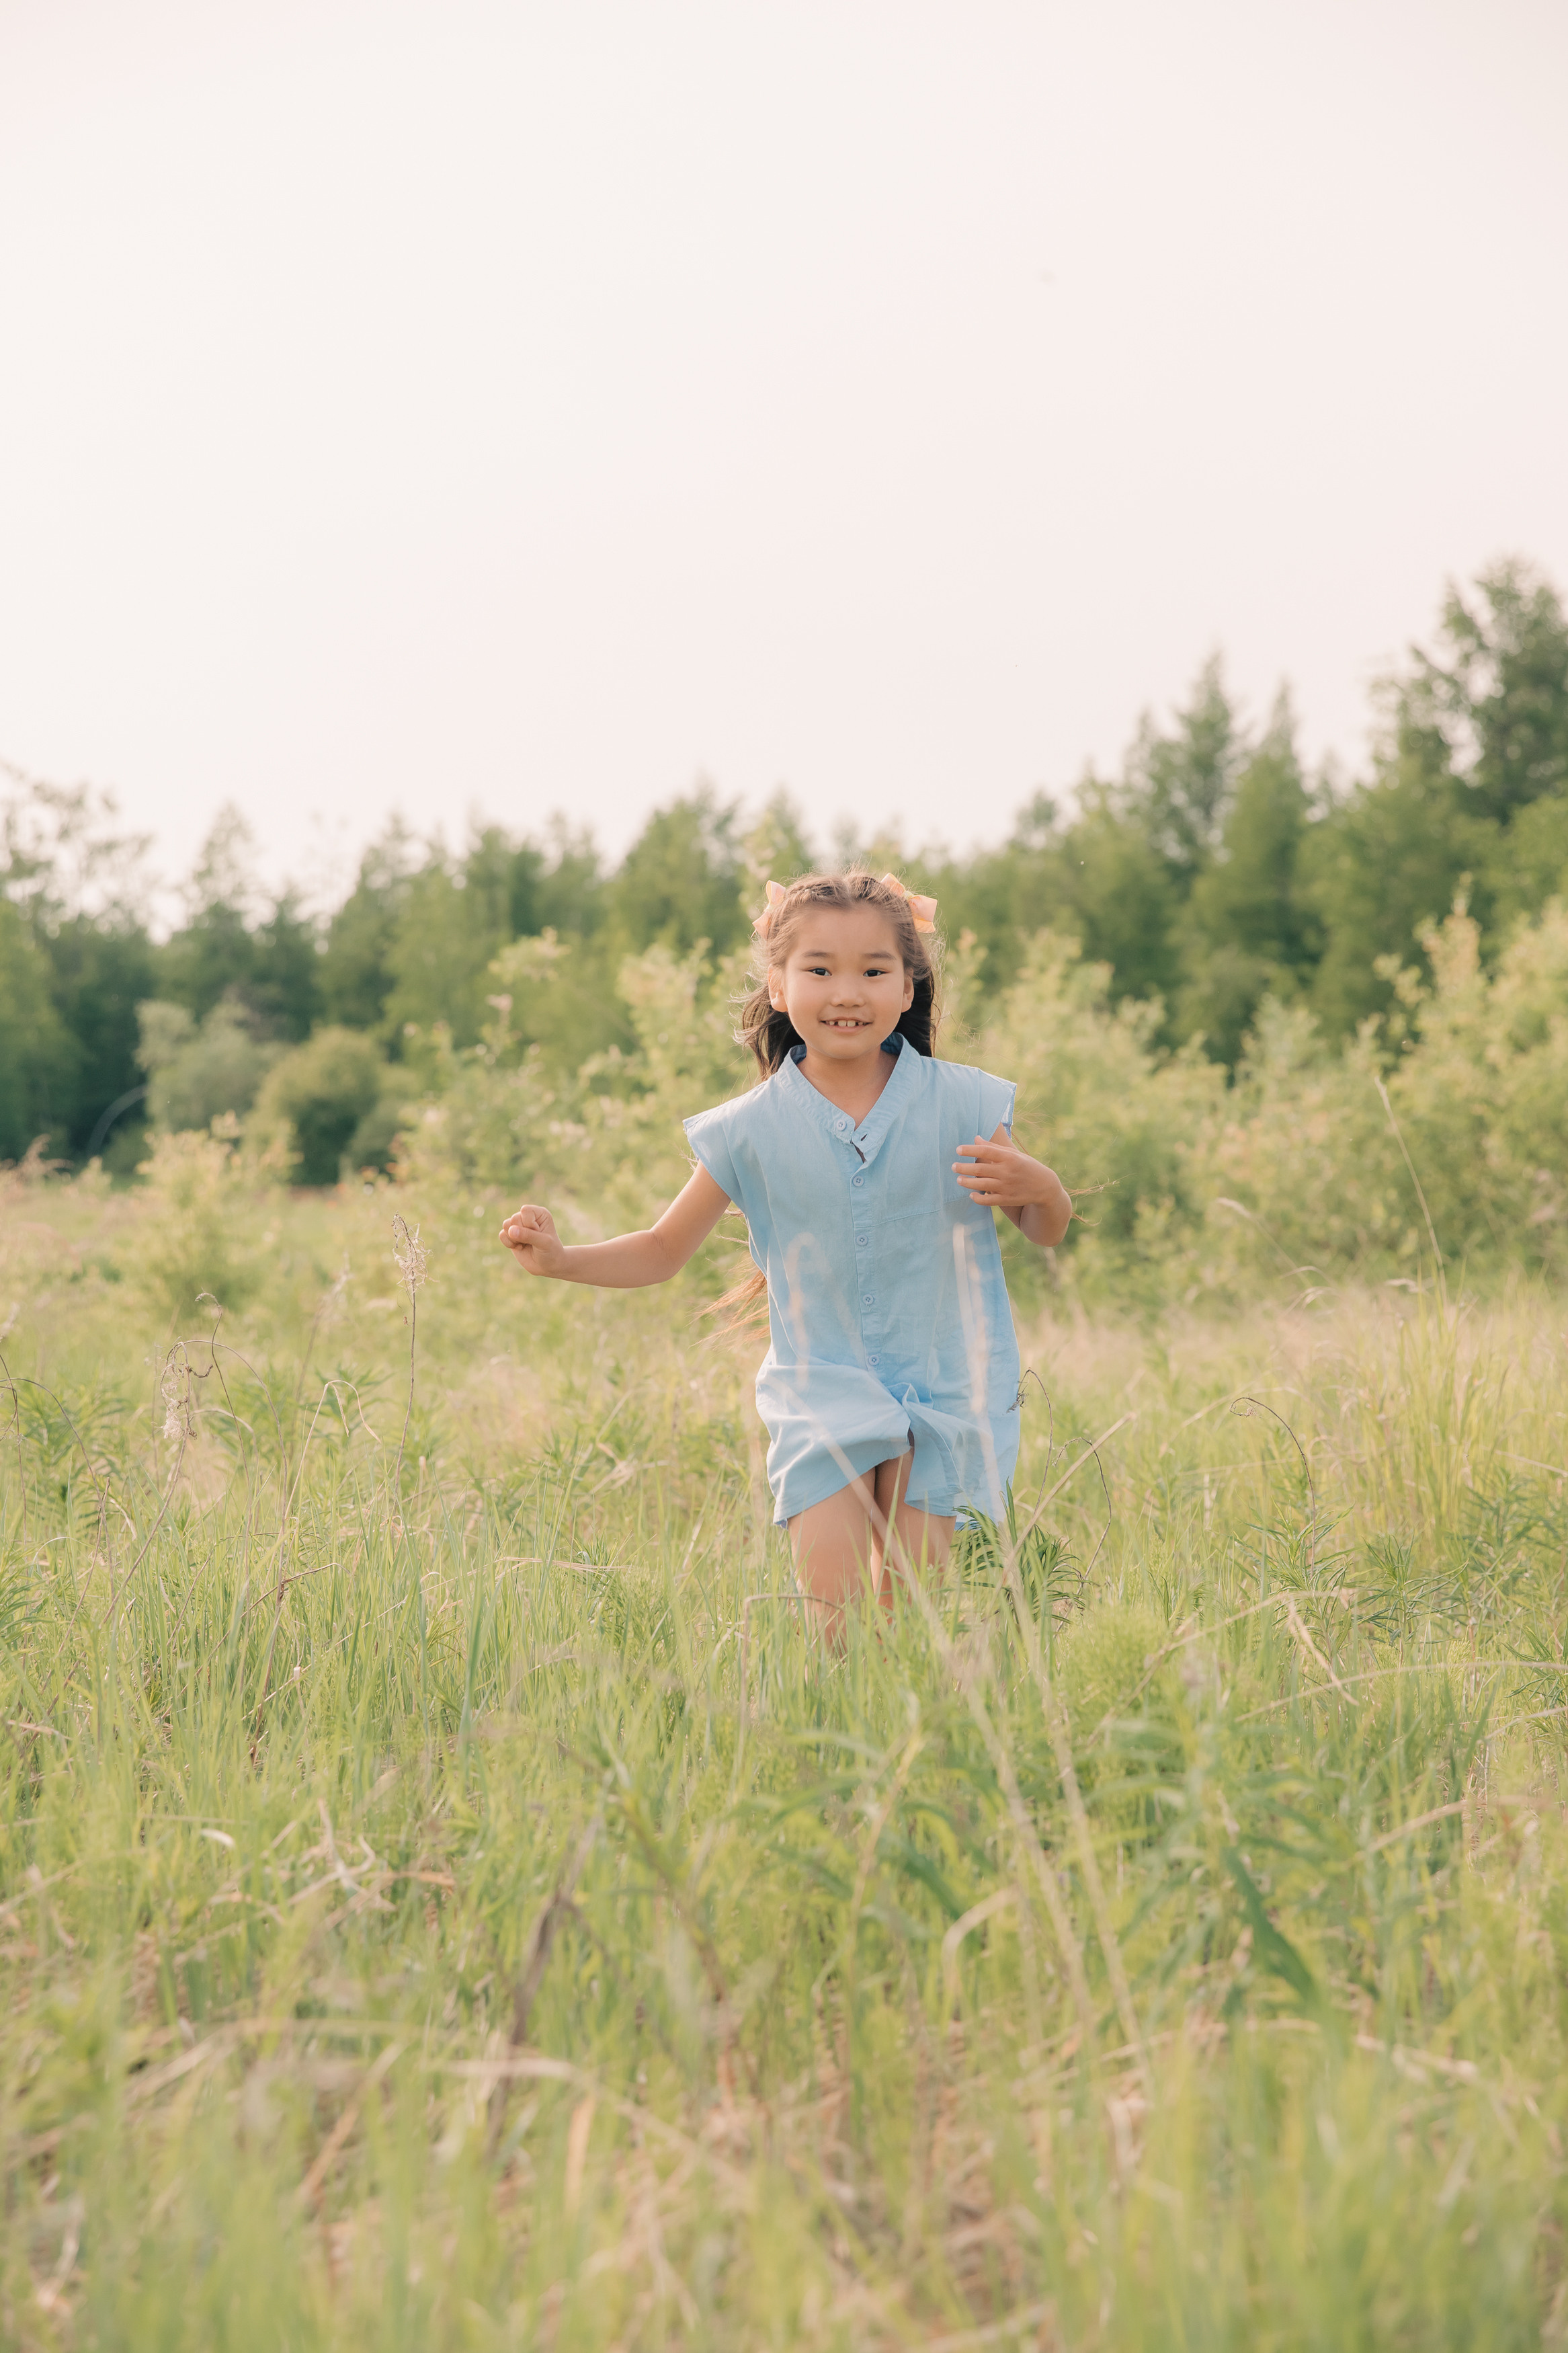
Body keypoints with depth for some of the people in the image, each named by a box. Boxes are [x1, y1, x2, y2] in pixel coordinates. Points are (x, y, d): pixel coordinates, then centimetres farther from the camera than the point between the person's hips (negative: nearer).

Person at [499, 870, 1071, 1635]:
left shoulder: (962, 1104, -3)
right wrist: (560, 1260, -9)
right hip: (822, 1393, 0)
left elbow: (1048, 1230, 6)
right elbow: (664, 1250, 7)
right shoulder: (753, 1129, -2)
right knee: (832, 1608, -11)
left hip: (943, 1393, 0)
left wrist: (1034, 1185, -17)